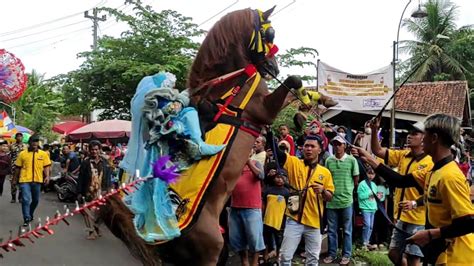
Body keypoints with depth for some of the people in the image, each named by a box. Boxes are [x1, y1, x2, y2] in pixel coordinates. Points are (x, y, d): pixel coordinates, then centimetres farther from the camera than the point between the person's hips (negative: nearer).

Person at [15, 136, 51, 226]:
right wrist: (16, 178, 10)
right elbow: (18, 167, 7)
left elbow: (46, 166, 2)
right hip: (25, 180, -2)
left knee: (35, 200, 15)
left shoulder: (43, 154, 4)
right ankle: (26, 219, -3)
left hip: (37, 180, 3)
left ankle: (30, 215, 38)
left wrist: (47, 176, -10)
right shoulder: (22, 154, 1)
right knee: (26, 200, -11)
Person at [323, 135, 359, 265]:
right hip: (331, 200, 2)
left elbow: (356, 179, 4)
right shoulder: (328, 160, 1)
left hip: (346, 199, -2)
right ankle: (331, 254, 22)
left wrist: (348, 189, 6)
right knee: (331, 230, 10)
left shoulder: (352, 160, -4)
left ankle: (346, 255, 19)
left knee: (347, 230, 8)